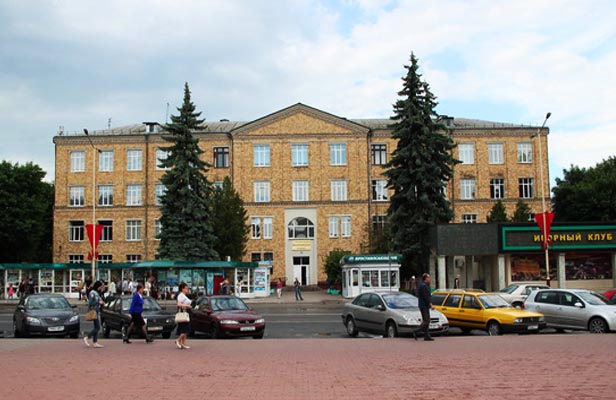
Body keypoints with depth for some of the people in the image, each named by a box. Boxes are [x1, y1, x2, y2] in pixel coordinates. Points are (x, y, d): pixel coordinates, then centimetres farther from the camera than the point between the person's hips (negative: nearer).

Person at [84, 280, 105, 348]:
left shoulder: (97, 293, 17)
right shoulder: (92, 293, -11)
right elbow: (90, 303, -19)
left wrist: (102, 302, 7)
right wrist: (99, 302, -15)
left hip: (98, 311, 10)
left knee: (96, 328, 7)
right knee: (97, 327, -11)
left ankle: (95, 343, 7)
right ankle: (87, 338, -1)